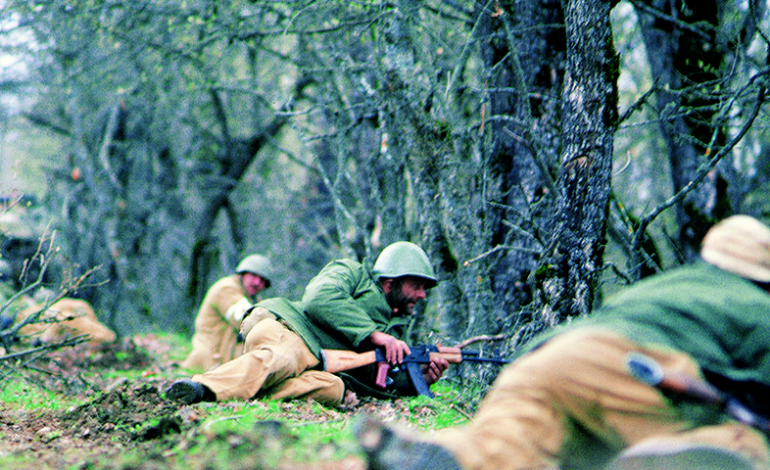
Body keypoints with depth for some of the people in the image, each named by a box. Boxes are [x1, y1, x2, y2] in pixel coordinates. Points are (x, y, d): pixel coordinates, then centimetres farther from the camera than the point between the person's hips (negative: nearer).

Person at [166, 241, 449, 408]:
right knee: (284, 356, -42)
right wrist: (374, 334, -13)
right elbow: (320, 300, -10)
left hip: (316, 365, 5)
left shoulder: (394, 328, 31)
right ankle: (202, 386, -66)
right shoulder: (351, 273, 11)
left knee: (333, 388, -33)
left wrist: (422, 377, 2)